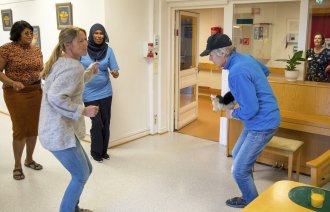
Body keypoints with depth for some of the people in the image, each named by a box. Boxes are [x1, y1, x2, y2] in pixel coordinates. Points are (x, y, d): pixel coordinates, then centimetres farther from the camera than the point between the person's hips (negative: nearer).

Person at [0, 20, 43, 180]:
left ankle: (29, 159, 29)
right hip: (16, 93, -5)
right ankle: (17, 165, 14)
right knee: (20, 128, -3)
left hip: (35, 91, 5)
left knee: (33, 127, 10)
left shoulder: (36, 50, 7)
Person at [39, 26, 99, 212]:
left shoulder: (60, 62, 13)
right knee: (81, 176, 3)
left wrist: (90, 73, 20)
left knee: (86, 169, 20)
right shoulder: (74, 66, -18)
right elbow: (55, 97, -28)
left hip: (56, 129, 10)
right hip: (60, 132, -10)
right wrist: (83, 110, -22)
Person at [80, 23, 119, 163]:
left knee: (106, 122, 6)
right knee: (97, 123, -3)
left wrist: (115, 73, -27)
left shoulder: (108, 50, -2)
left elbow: (115, 72, -5)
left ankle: (104, 151, 24)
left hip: (105, 92, 2)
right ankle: (96, 152, 18)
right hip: (89, 93, -2)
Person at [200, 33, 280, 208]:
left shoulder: (237, 73, -28)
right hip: (259, 120, 10)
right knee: (237, 155, 23)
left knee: (239, 170, -3)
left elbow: (251, 109, -29)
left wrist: (233, 114, -9)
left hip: (262, 124, -10)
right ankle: (249, 197, 37)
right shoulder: (245, 57, 3)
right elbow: (266, 71, 23)